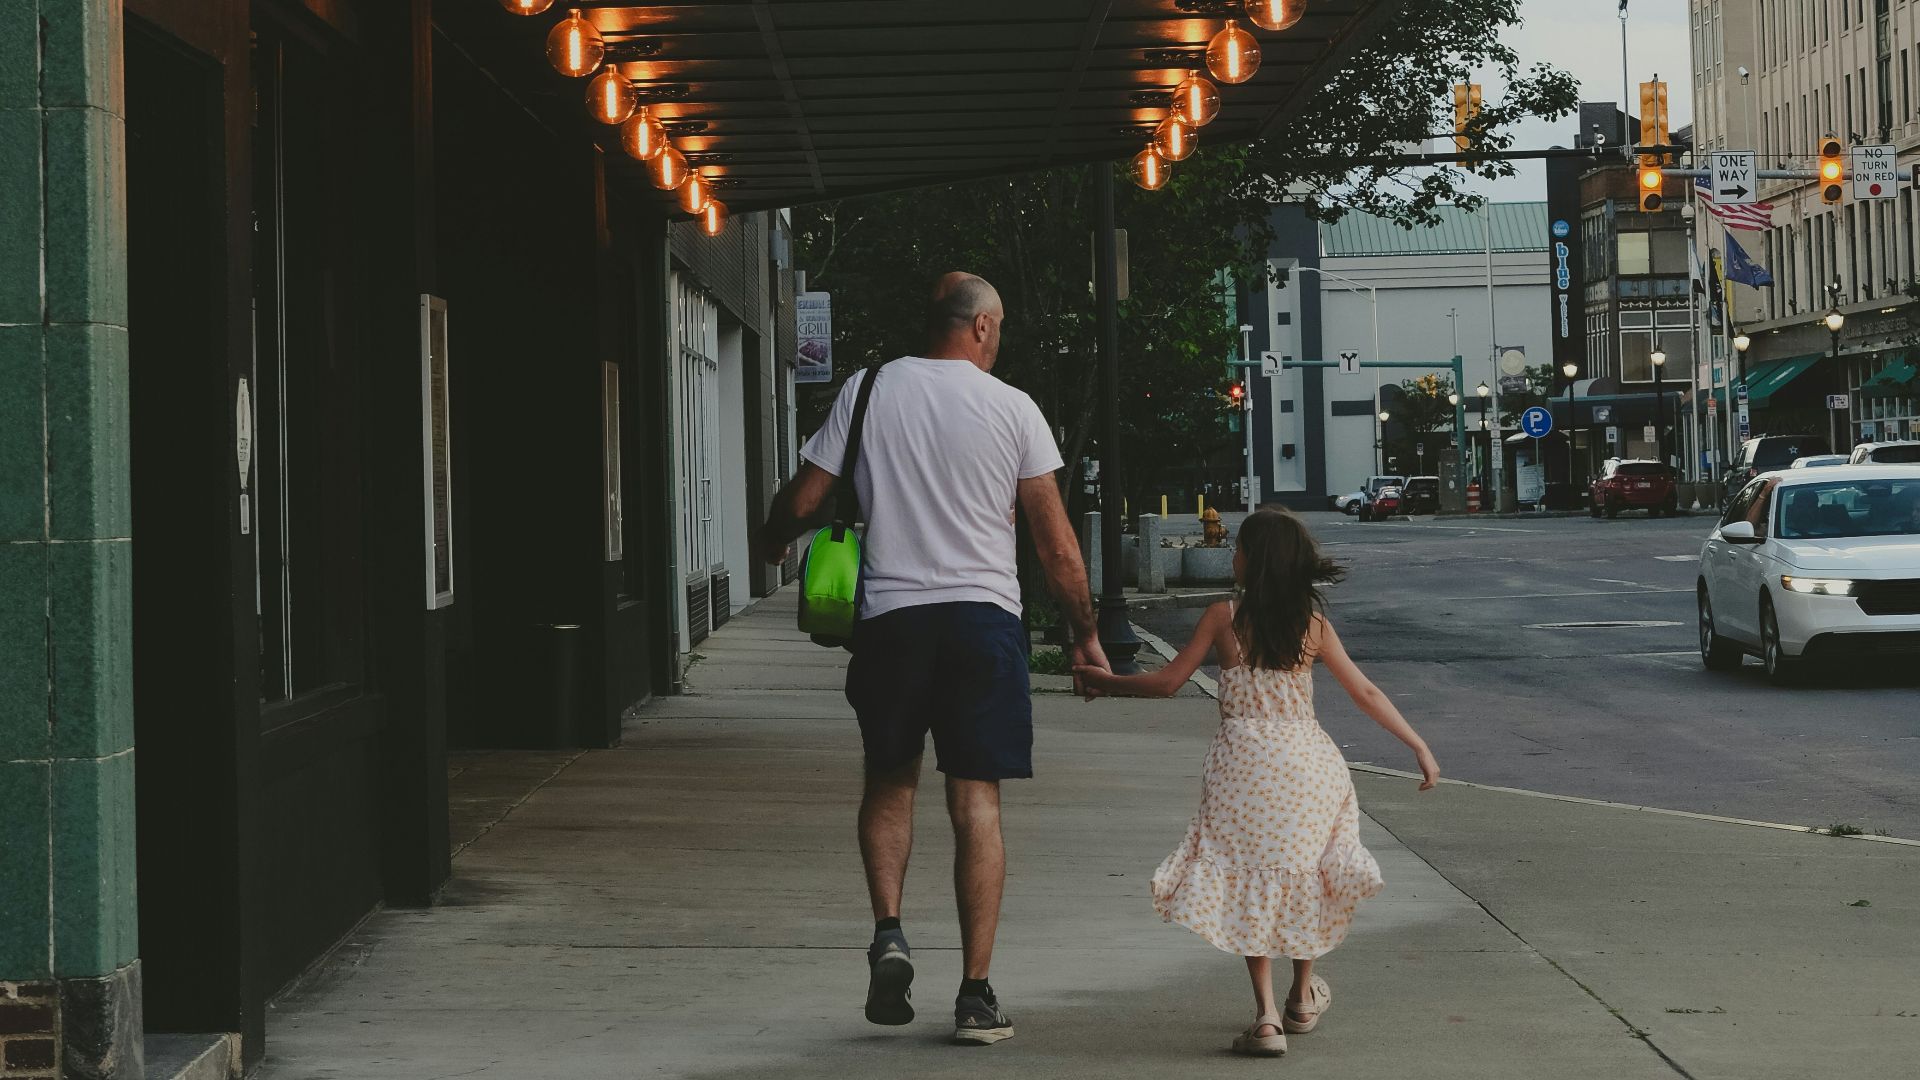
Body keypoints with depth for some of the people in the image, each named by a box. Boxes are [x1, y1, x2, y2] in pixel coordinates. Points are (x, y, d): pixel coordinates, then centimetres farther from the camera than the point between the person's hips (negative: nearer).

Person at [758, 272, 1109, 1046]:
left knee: (890, 780, 21)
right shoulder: (1011, 408, 1)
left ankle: (888, 931, 1)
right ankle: (976, 994, 1)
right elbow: (1057, 545, 2)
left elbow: (803, 501, 6)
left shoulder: (868, 391, 3)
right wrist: (1086, 637, 13)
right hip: (984, 613, -1)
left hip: (890, 613, 1)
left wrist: (772, 541, 29)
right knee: (977, 801, 3)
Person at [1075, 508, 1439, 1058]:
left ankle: (1266, 1016, -9)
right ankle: (1303, 996, 32)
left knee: (1251, 885, 3)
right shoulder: (1313, 623, 5)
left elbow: (1167, 682, 0)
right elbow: (1366, 693, 6)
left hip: (1245, 761, -2)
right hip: (1307, 761, 3)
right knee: (1302, 872, 20)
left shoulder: (1224, 617, -2)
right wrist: (1419, 745, 13)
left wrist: (1105, 682, 15)